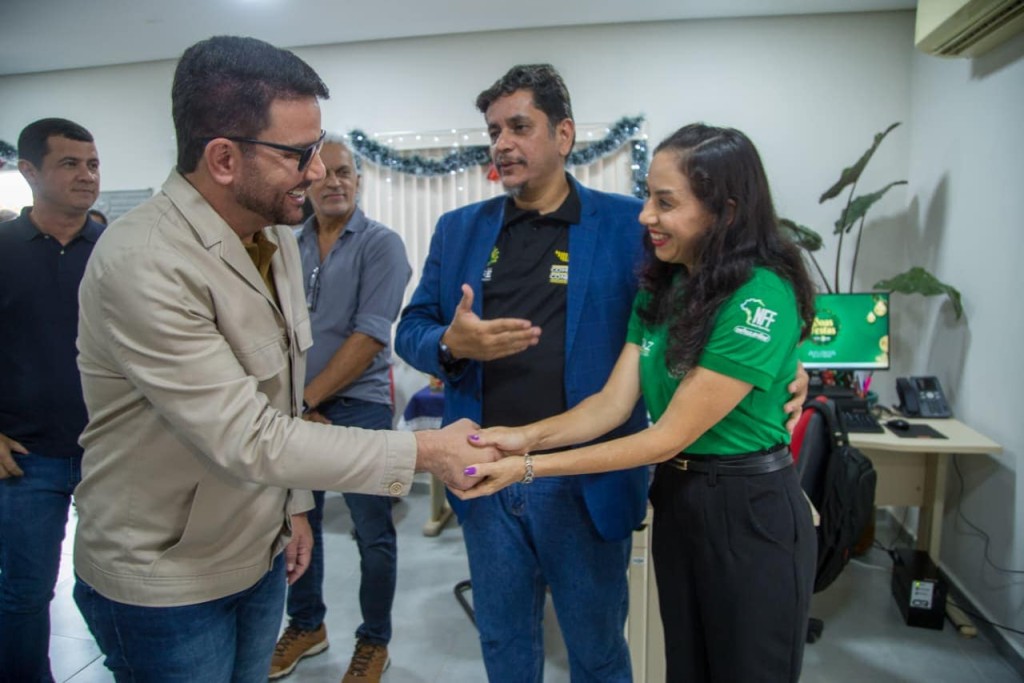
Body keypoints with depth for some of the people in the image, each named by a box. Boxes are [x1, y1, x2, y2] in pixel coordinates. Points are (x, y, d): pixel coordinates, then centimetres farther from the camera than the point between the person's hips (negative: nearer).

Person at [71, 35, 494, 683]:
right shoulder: (142, 263, -26)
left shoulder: (275, 233, 1)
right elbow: (248, 439, -27)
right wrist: (424, 451, -23)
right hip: (164, 581, -7)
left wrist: (294, 504, 13)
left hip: (259, 555, 7)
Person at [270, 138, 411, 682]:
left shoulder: (381, 245, -6)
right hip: (295, 407, 4)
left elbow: (369, 336, -14)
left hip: (357, 404, -4)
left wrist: (307, 398, -12)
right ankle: (306, 625, 37)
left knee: (373, 533, 6)